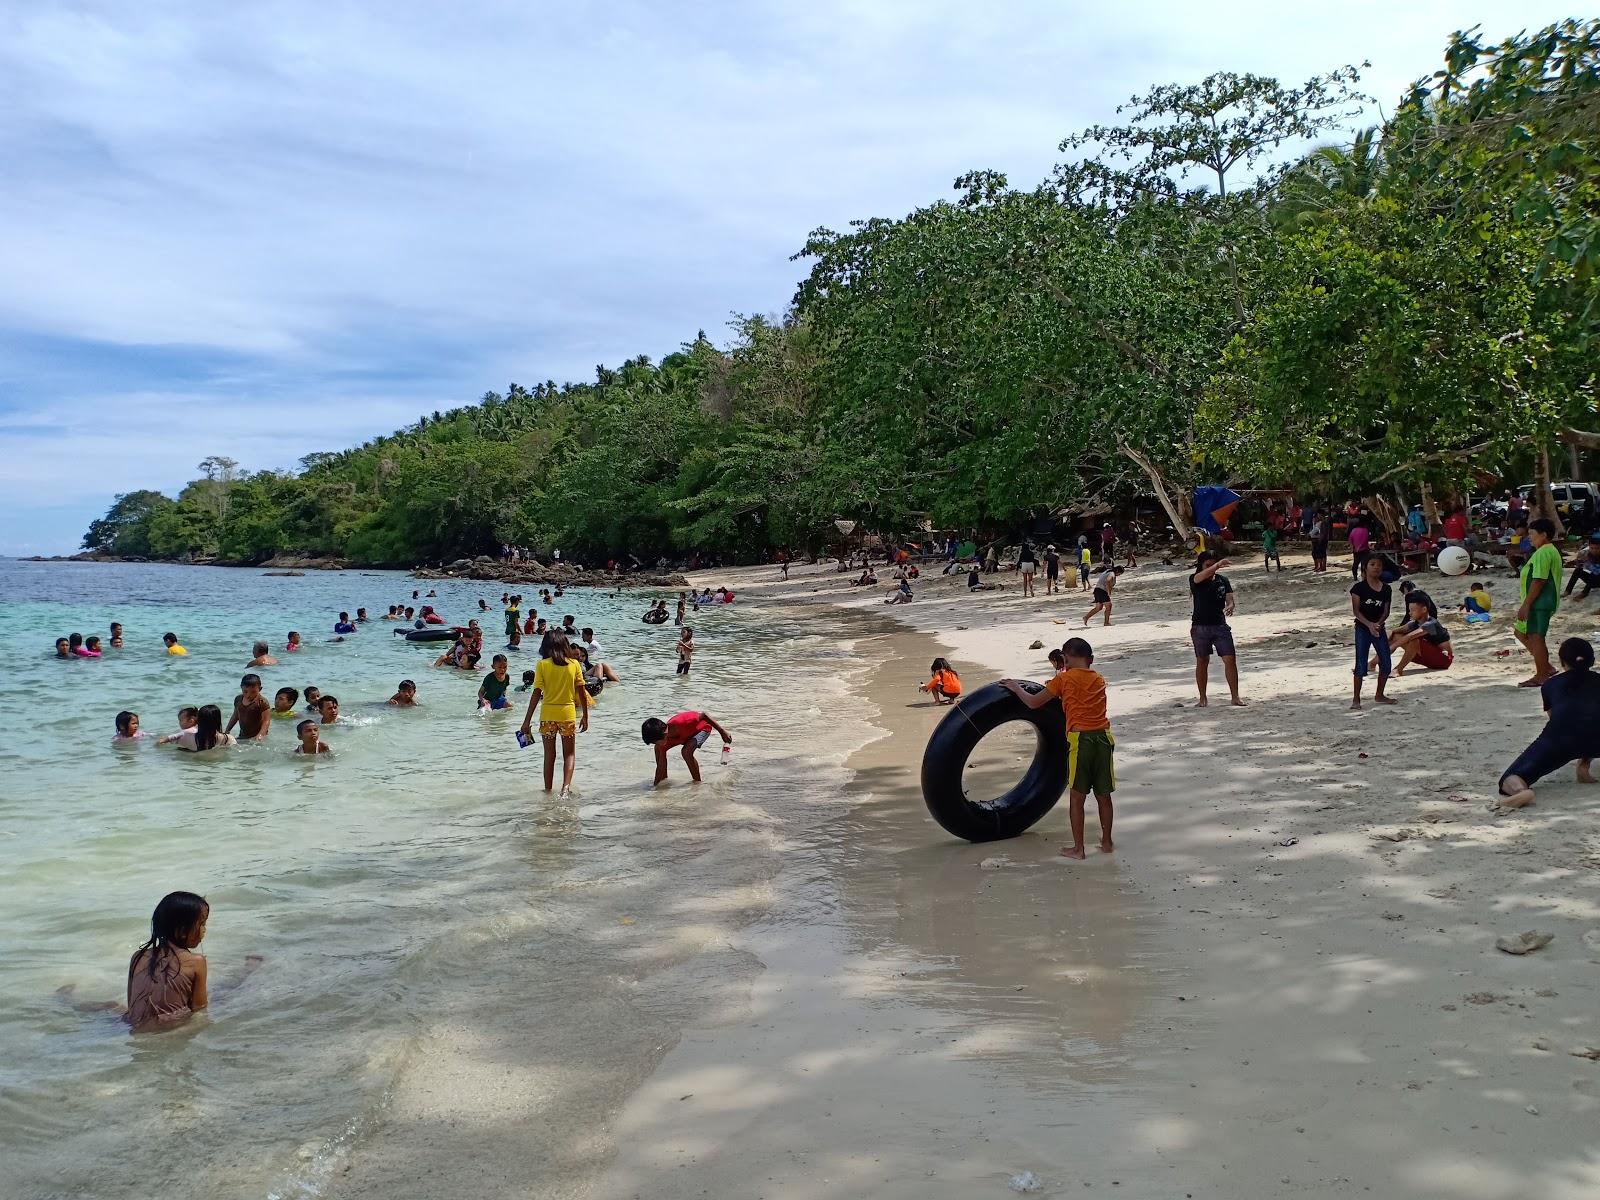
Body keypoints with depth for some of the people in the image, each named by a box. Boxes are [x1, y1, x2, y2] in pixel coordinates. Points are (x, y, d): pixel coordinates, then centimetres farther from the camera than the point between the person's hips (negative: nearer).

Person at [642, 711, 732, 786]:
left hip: (703, 726, -6)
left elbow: (704, 715, -32)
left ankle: (697, 782, -13)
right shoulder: (664, 739, -22)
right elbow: (661, 765, -12)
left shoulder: (680, 723, -42)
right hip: (687, 732, 6)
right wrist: (655, 784, -14)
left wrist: (722, 732, -29)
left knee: (686, 751, -30)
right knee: (658, 749, -3)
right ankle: (663, 778, 13)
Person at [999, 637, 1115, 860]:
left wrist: (1016, 688, 18)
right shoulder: (1100, 679, 13)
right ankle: (1107, 841, 26)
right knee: (1103, 795, 16)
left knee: (1076, 797, 4)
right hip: (1104, 737, 5)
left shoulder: (1064, 679, -1)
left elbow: (1033, 702, 3)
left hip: (1080, 739, -5)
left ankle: (1078, 848, 8)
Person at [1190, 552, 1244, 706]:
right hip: (1200, 627, -2)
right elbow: (1203, 575, -28)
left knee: (1230, 659, -5)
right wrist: (1218, 565, -44)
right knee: (1202, 662, 7)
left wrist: (1230, 607, -25)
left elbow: (1229, 599, -1)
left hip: (1220, 626, 2)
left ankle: (1235, 697, 3)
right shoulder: (1194, 579, -5)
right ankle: (1203, 698, 18)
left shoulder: (1223, 580, 5)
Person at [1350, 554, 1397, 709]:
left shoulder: (1386, 589, 4)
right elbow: (1355, 610, -11)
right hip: (1362, 628, -5)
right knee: (1361, 665, -7)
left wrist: (1379, 623, -16)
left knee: (1386, 664, 6)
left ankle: (1379, 695, 24)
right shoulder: (1359, 587, -9)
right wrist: (1369, 624, -22)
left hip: (1379, 629, 5)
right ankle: (1356, 699, 2)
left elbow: (1386, 611, 4)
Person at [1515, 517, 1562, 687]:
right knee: (1521, 633, 17)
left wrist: (1526, 604, -21)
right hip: (1543, 603, 11)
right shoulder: (1551, 551, 16)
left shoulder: (1542, 553, -18)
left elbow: (1539, 581, -23)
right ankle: (1546, 667, 19)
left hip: (1539, 603, -11)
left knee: (1535, 638, -4)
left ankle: (1541, 676, 4)